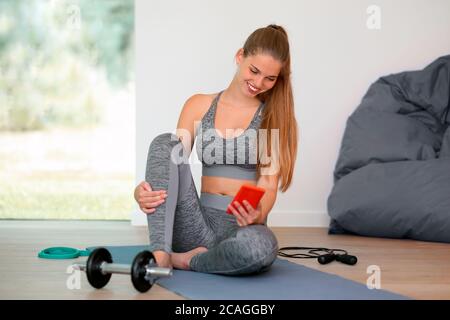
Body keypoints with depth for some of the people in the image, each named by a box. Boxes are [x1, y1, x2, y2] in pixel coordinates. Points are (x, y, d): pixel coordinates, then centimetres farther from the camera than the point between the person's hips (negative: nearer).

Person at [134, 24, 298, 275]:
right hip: (198, 225, 3)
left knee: (259, 246, -41)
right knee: (165, 143, -20)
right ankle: (160, 255, -30)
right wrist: (143, 190, -19)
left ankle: (185, 260, -12)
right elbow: (174, 158, 3)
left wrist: (257, 216, -28)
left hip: (243, 227, -2)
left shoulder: (277, 117, 2)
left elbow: (269, 185, -5)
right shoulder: (199, 105, 9)